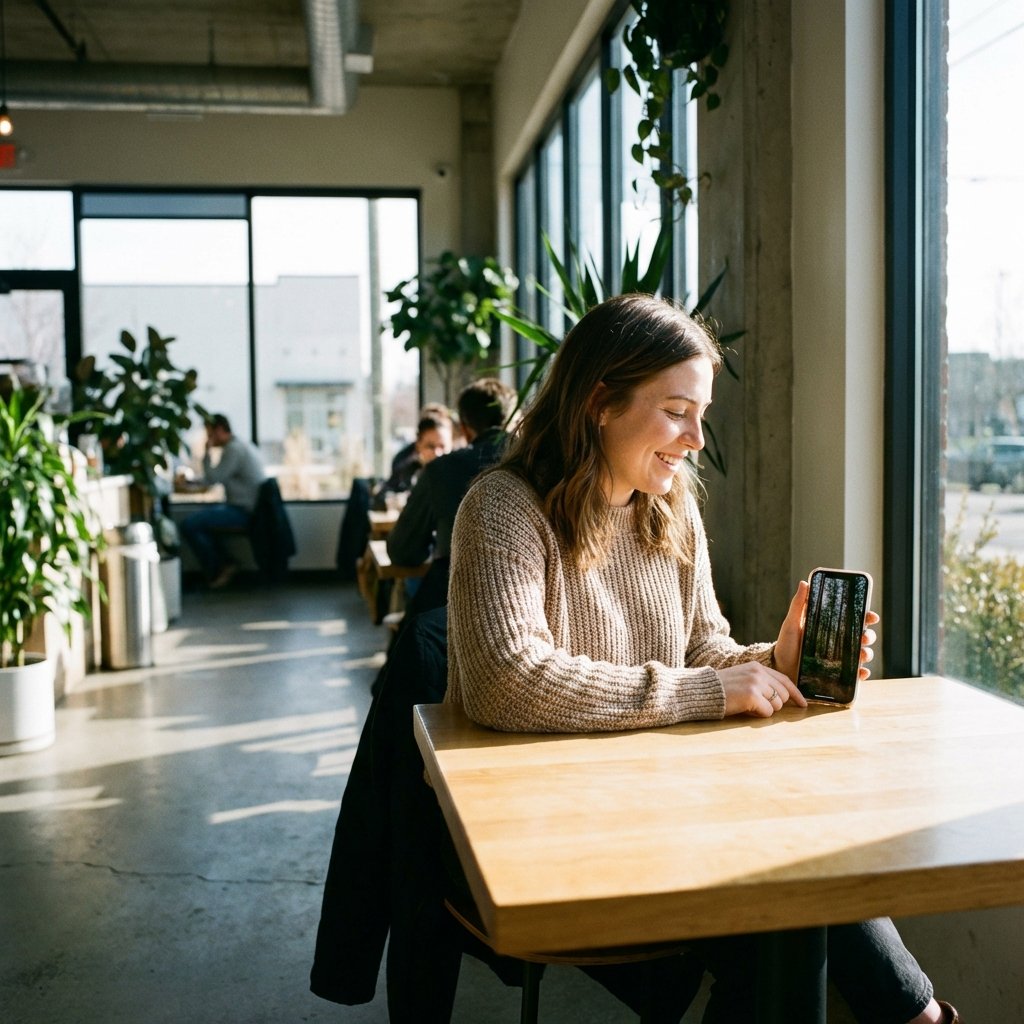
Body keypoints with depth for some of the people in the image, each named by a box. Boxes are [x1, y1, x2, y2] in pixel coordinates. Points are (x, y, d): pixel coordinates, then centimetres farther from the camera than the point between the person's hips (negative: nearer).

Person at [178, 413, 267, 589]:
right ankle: (224, 564, 16)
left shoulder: (234, 449, -15)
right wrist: (191, 481, 18)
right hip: (249, 508, 11)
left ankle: (215, 572, -2)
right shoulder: (241, 445, 17)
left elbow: (212, 479, -15)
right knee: (202, 516, 28)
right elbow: (219, 477, 26)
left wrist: (207, 452, -4)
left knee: (189, 524, -17)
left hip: (243, 512, -11)